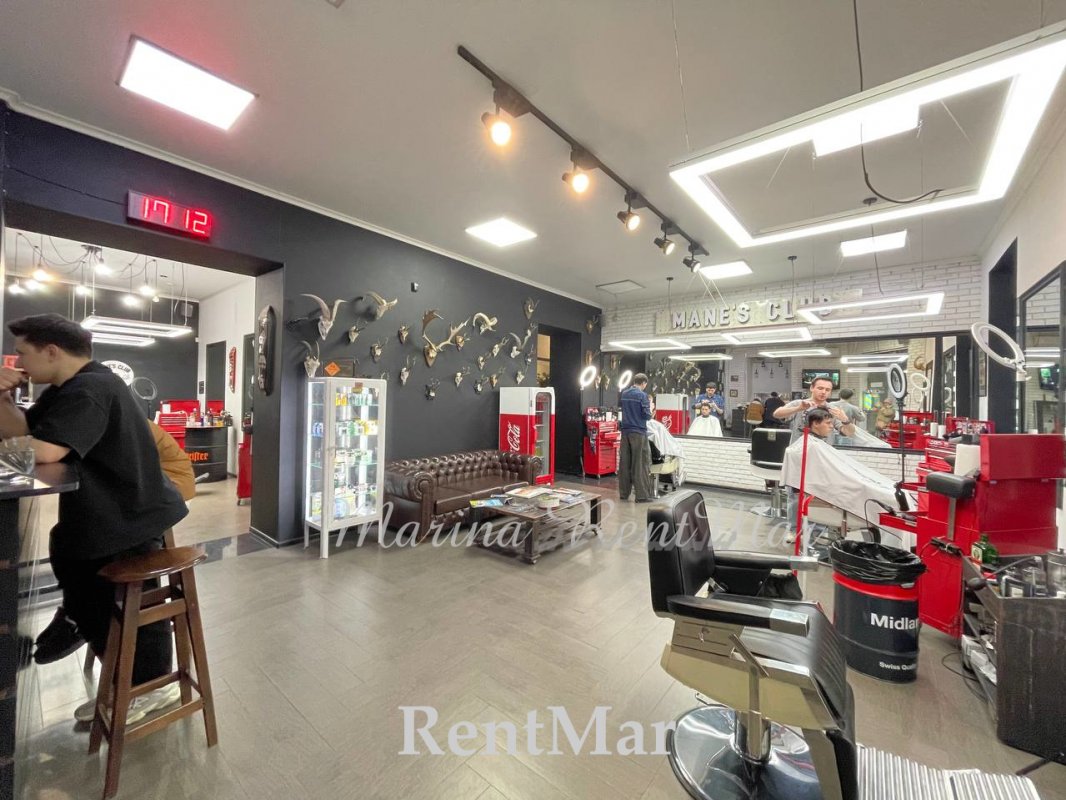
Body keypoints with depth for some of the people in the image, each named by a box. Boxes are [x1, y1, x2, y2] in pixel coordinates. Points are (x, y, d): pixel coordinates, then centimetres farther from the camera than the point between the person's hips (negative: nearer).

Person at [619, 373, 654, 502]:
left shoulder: (624, 394, 10)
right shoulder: (642, 395, -11)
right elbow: (647, 416, -11)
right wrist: (650, 408, 7)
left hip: (625, 431, 6)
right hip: (638, 432, -6)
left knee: (624, 463, 9)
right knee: (640, 464, -1)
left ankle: (624, 493, 14)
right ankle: (642, 495, 1)